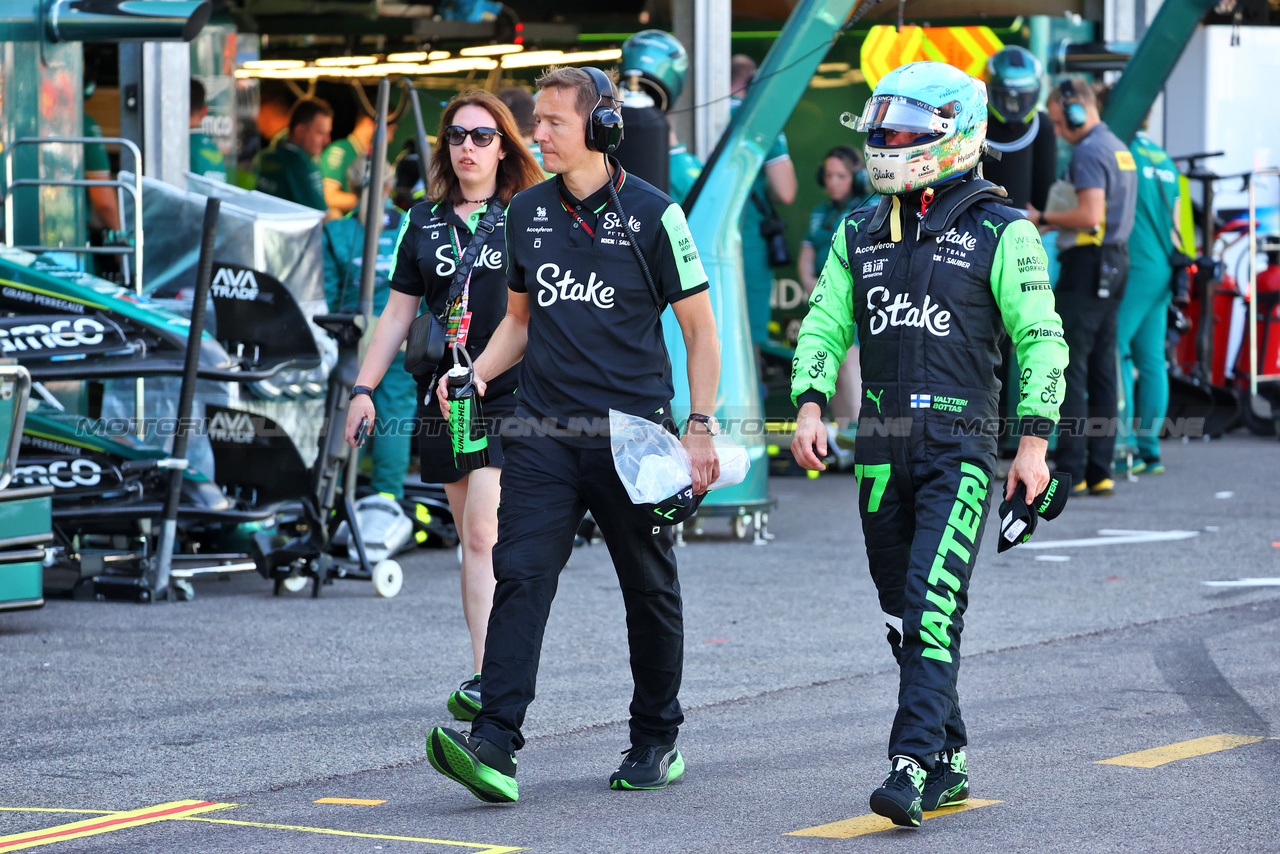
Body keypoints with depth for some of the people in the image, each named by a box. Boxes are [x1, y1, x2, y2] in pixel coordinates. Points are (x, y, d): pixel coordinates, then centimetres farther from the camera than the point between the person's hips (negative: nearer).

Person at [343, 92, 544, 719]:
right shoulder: (425, 222, 13)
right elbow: (397, 314, 15)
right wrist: (364, 388, 9)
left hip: (509, 393, -5)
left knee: (483, 533, -16)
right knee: (474, 540, 8)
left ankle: (485, 683, -20)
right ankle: (496, 675, 13)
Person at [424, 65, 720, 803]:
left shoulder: (652, 215, -5)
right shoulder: (527, 213, 9)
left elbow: (700, 330, -1)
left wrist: (701, 427, -8)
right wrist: (477, 374, 3)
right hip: (544, 435, 3)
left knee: (650, 591, 8)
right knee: (520, 576, -10)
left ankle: (658, 740, 23)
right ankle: (495, 744, -18)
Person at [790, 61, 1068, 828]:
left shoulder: (1000, 233, -2)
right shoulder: (861, 232, 13)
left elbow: (1042, 339, -3)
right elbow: (825, 325, 13)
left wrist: (1035, 441, -9)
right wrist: (810, 405, -3)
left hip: (960, 450, -6)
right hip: (882, 448, 6)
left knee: (933, 607, -16)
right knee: (905, 616, 9)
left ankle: (912, 765, -20)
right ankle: (950, 762, 19)